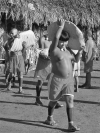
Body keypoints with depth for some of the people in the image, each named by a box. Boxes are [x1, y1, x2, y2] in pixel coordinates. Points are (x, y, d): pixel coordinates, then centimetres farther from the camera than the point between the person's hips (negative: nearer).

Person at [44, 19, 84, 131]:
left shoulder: (67, 50, 11)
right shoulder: (53, 49, -11)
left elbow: (76, 59, 22)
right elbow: (56, 38, -29)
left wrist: (80, 51, 5)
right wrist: (61, 27, -19)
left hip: (69, 80, 5)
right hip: (57, 79, -5)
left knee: (70, 100, -8)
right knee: (53, 100, 11)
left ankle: (71, 124, -9)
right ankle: (49, 118, 36)